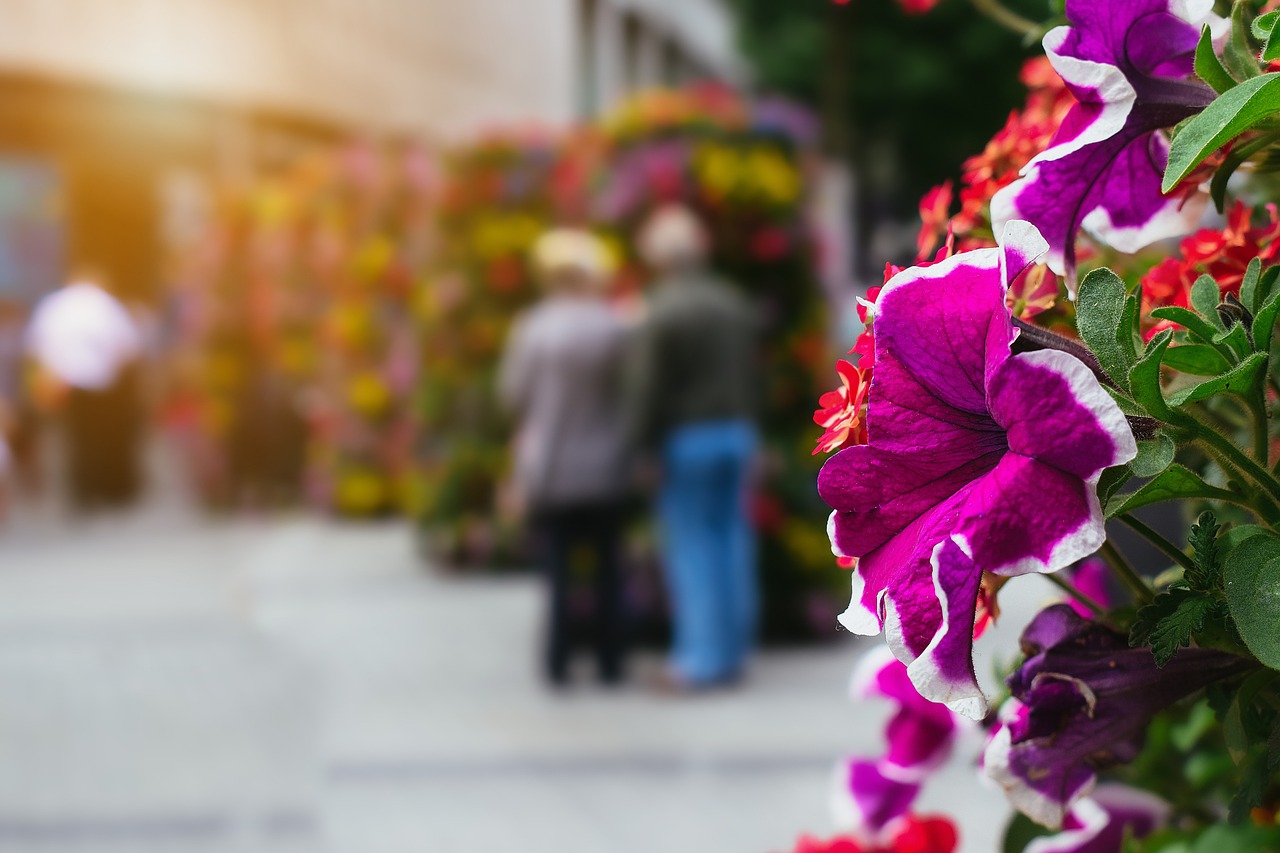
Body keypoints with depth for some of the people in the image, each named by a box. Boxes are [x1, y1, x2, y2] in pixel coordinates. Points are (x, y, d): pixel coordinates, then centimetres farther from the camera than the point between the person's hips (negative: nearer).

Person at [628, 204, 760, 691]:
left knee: (690, 547, -1)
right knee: (732, 541, 8)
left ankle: (701, 658, -2)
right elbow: (749, 380, 10)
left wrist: (643, 450, -7)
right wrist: (742, 436, 15)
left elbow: (647, 393, -14)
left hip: (686, 438, -6)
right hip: (736, 433, 6)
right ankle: (732, 652, 12)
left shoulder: (662, 313, -13)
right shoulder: (735, 305, 8)